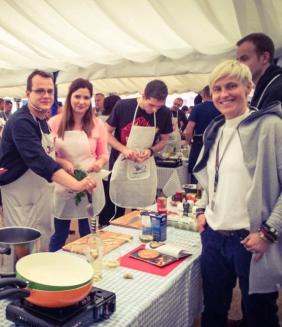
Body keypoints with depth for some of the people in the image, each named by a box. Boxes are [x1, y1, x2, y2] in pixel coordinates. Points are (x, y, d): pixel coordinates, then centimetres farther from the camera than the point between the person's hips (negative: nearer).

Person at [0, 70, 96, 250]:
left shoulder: (42, 121, 8)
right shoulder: (21, 122, -22)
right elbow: (39, 160, -35)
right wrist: (76, 185, -44)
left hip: (41, 194, 9)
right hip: (21, 199, -8)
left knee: (44, 248, 15)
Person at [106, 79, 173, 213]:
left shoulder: (165, 113, -8)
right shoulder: (123, 106, -14)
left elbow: (164, 140, 6)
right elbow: (107, 133, -5)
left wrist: (151, 150, -15)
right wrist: (124, 149, -21)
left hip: (145, 168, 2)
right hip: (121, 163, -2)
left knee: (141, 210, 13)